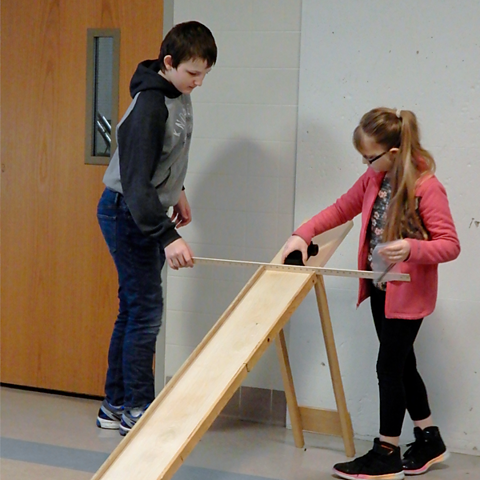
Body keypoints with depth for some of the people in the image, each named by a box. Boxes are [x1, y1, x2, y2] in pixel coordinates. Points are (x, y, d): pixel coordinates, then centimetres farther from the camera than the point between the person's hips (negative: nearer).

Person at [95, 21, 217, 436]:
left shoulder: (179, 94, 3)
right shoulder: (149, 107, -26)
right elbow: (136, 181, -32)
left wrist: (177, 192, 23)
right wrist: (168, 237, -39)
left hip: (149, 210, 9)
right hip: (126, 213, -9)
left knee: (134, 309, 12)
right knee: (146, 310, -7)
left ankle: (115, 407, 20)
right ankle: (136, 410, 3)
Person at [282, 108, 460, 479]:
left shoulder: (427, 187, -20)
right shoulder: (374, 179, 2)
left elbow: (450, 245, -20)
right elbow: (342, 209, 14)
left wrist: (411, 249, -37)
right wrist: (304, 234, 3)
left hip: (407, 294, -8)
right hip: (380, 289, 8)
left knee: (390, 366, -2)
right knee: (402, 365, 16)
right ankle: (429, 441, 32)